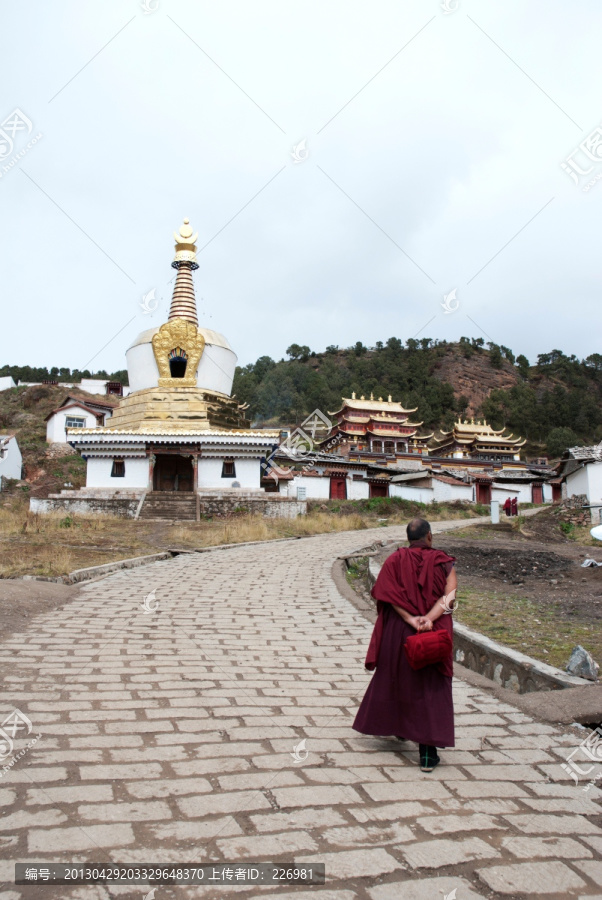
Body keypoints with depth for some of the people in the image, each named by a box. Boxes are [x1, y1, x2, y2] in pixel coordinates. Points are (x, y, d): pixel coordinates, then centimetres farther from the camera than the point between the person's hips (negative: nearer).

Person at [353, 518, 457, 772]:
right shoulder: (443, 562, -2)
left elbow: (389, 594, -14)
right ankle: (428, 753, -2)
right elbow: (450, 595, -15)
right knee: (431, 689, 3)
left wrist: (411, 619, -18)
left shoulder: (395, 560, -1)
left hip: (398, 631, 2)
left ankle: (398, 727, 43)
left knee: (395, 677, 23)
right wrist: (429, 619, -24)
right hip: (434, 635, -1)